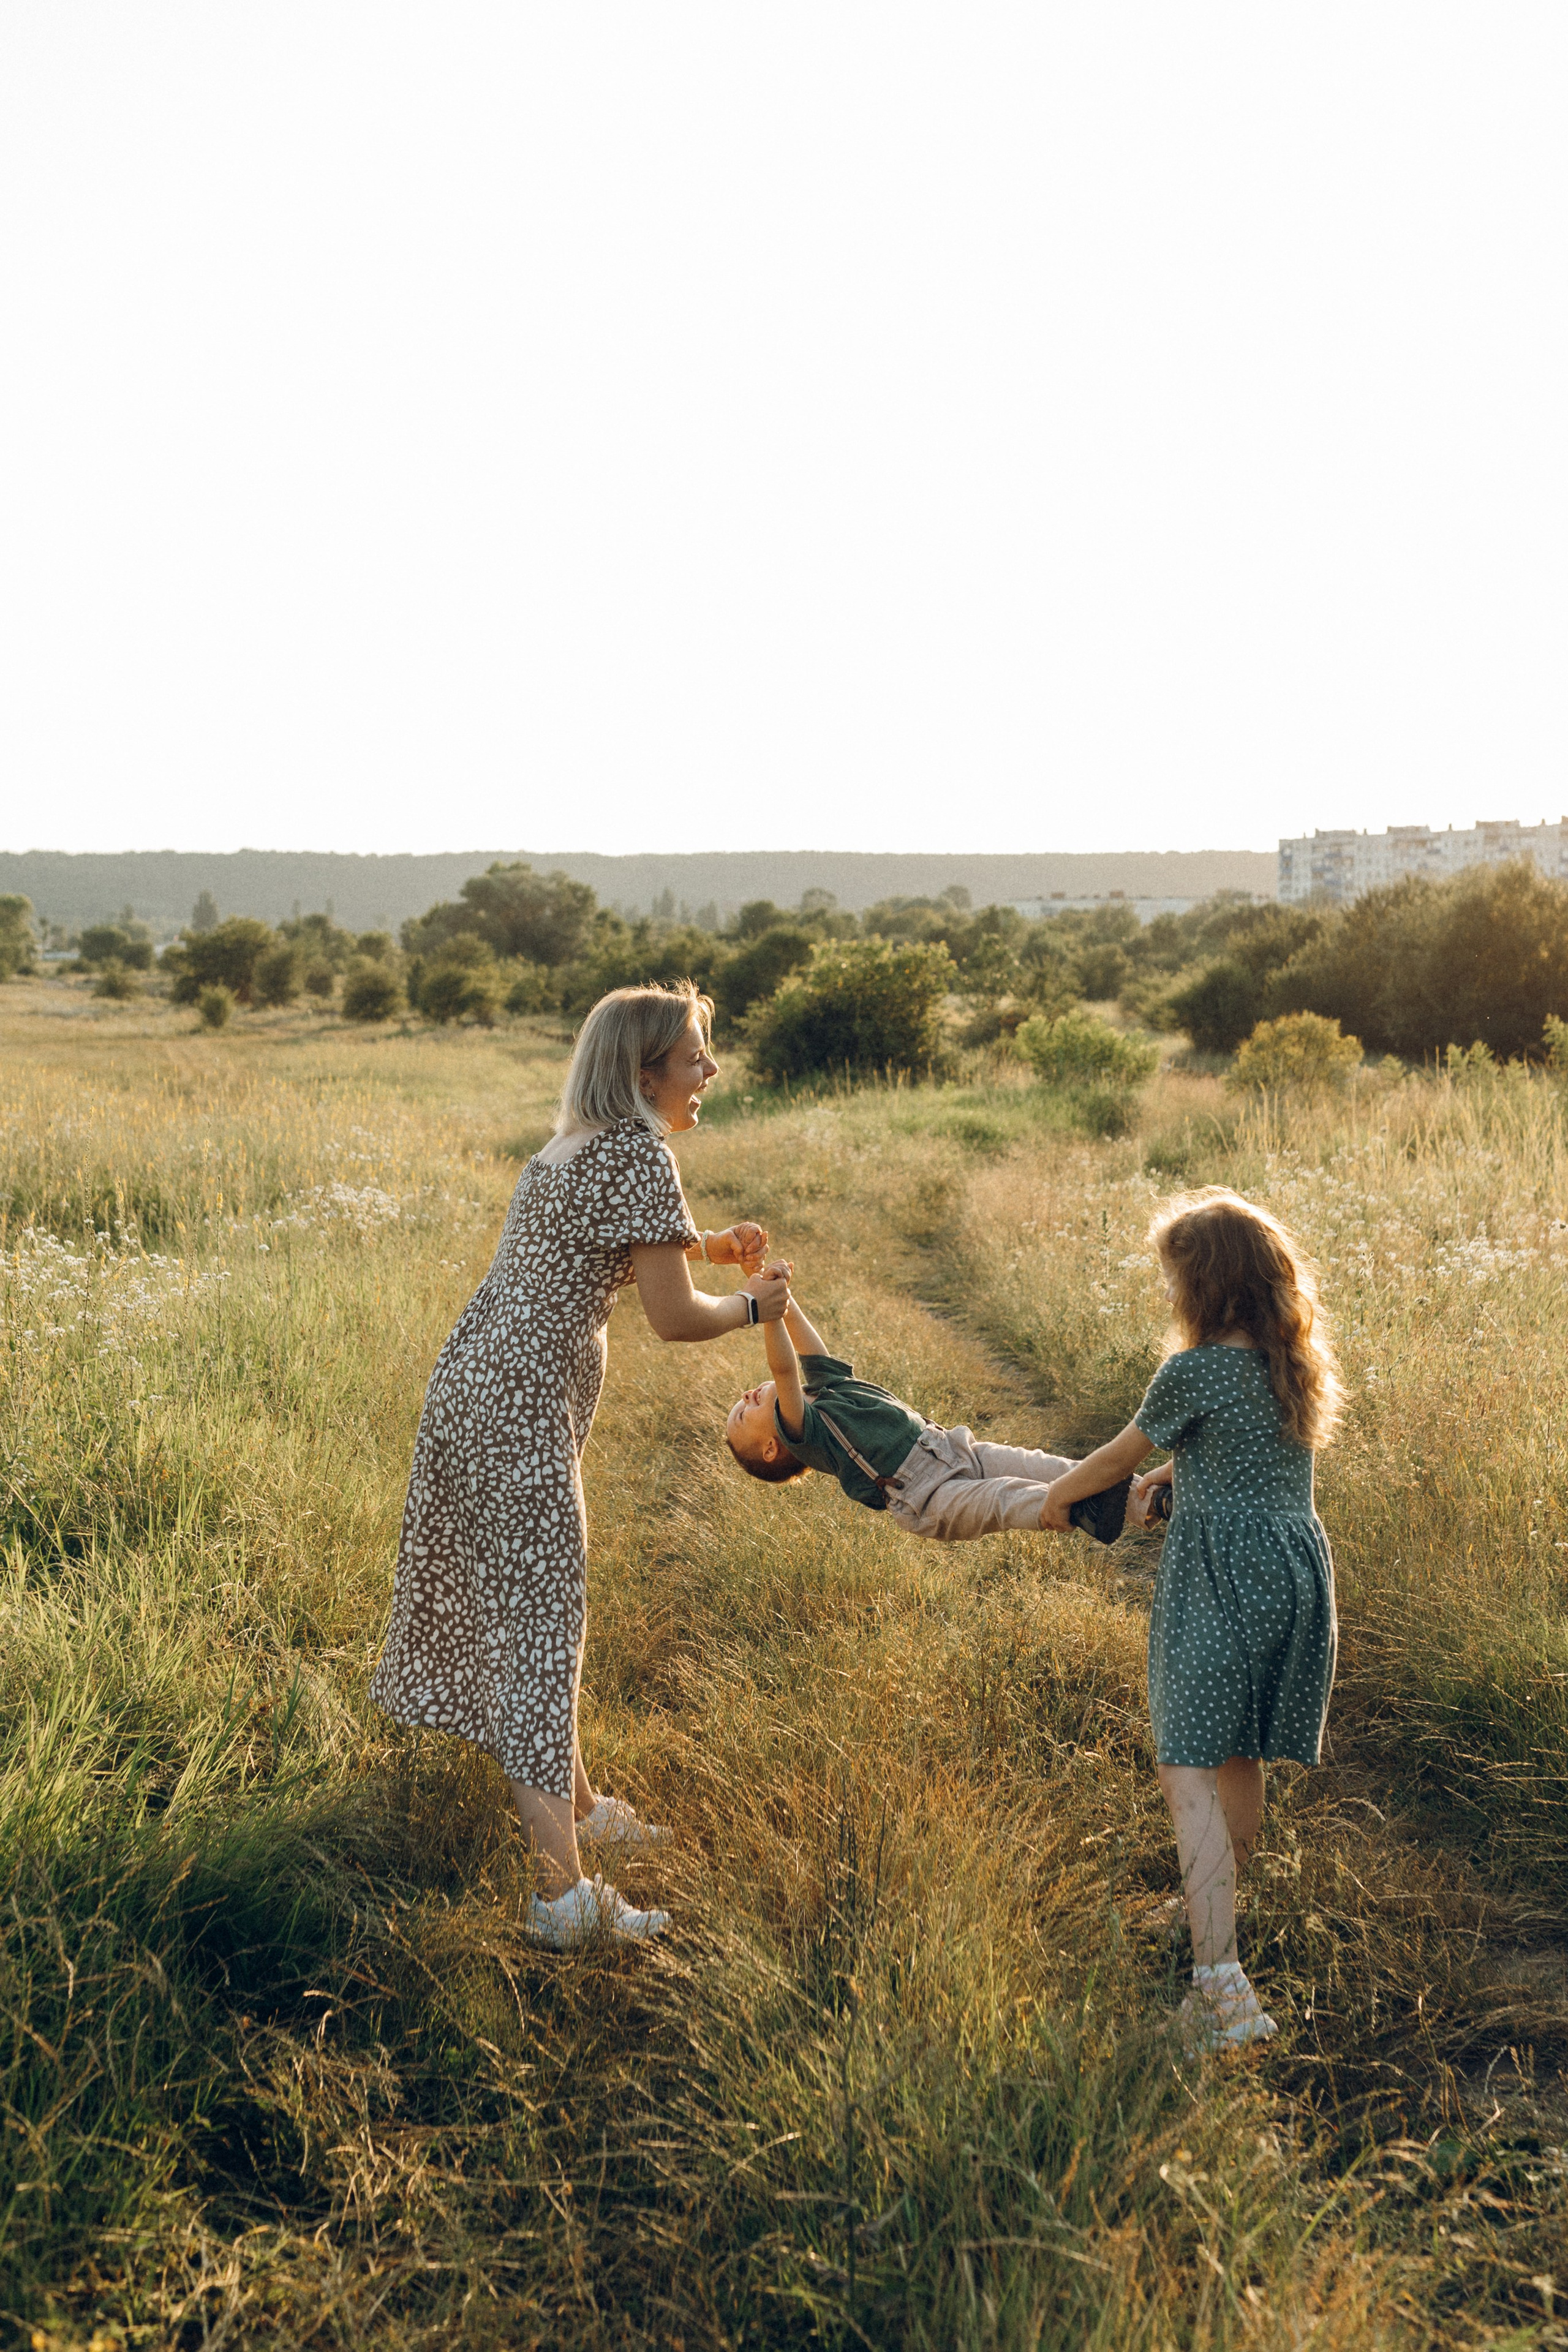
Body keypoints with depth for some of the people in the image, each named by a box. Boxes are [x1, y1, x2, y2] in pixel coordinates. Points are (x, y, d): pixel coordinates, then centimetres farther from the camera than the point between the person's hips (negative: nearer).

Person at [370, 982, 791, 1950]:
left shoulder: (576, 1146, 16)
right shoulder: (640, 1154, -13)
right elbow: (673, 1317, -14)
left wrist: (706, 1244, 26)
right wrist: (753, 1307, 5)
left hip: (475, 1386, 10)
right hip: (522, 1407, -10)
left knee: (536, 1602, 20)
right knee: (542, 1618, -10)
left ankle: (576, 1800, 35)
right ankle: (563, 1888, -8)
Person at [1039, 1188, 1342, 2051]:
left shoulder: (1194, 1372, -10)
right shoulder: (1296, 1364, 10)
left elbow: (1119, 1454, 4)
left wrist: (1061, 1492, 22)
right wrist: (1158, 1477, 34)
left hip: (1219, 1580, -8)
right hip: (1298, 1570, 8)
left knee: (1191, 1771, -9)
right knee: (1241, 1763, 22)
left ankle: (1222, 1986, -19)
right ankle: (1215, 1910, 40)